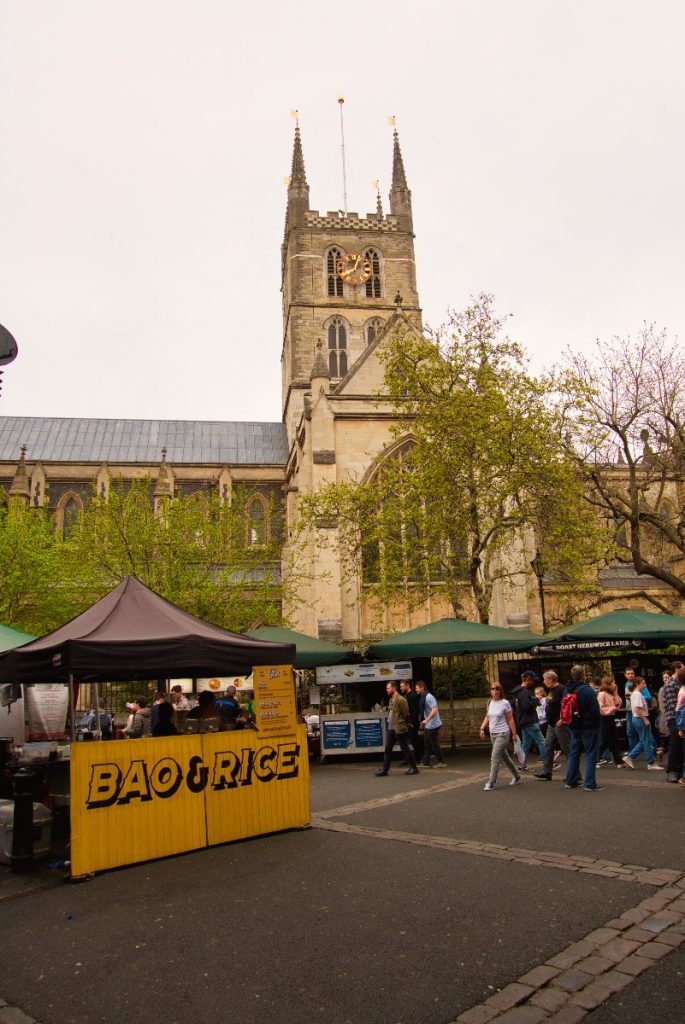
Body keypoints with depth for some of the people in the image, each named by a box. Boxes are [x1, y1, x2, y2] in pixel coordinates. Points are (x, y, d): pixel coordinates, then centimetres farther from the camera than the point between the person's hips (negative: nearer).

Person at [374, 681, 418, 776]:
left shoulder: (401, 700, -15)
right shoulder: (391, 700, 13)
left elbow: (406, 715, -13)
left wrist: (401, 725, -5)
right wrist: (390, 723, 10)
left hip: (399, 729, -9)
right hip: (391, 729, 9)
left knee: (405, 749, 1)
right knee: (387, 749, 9)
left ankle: (413, 768, 12)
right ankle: (385, 769, 14)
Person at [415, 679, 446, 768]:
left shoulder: (428, 697, -19)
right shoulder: (422, 697, 10)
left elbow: (435, 710, -26)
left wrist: (426, 720, -29)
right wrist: (422, 721, 18)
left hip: (433, 725, -10)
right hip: (428, 726, 10)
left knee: (435, 744, -1)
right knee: (427, 744, 12)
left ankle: (441, 762, 10)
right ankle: (426, 762, 17)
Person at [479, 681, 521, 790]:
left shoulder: (505, 703, -11)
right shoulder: (490, 703, 6)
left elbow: (510, 720, -7)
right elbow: (487, 717, 16)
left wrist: (514, 734, -7)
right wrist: (482, 728, 4)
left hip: (503, 734, -7)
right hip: (493, 734, 7)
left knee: (495, 758, -12)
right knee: (505, 757, 18)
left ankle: (491, 783, -8)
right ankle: (516, 776, 35)